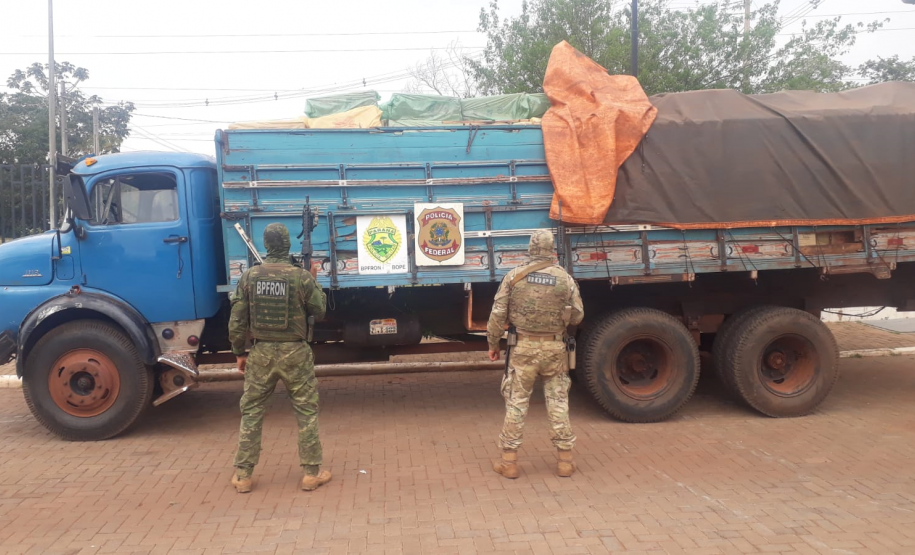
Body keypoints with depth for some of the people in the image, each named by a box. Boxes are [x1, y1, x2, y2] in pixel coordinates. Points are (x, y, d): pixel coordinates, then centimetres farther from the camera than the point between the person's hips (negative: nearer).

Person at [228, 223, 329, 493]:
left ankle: (242, 475, 19)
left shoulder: (249, 277, -3)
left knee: (251, 412, 14)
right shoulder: (302, 276, -11)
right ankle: (312, 472, 15)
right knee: (307, 412, 10)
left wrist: (239, 352, 12)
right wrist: (314, 286, 16)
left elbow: (237, 321, 0)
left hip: (262, 352, 2)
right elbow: (320, 311, 1)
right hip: (295, 352, -2)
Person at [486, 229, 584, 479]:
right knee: (558, 403, 10)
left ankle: (509, 461, 12)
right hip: (554, 348, 1)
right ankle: (565, 460, 16)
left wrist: (493, 344, 7)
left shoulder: (515, 276, -5)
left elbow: (498, 314, -4)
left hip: (523, 348, -1)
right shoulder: (565, 278, -4)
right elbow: (577, 316, 3)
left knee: (516, 403, 6)